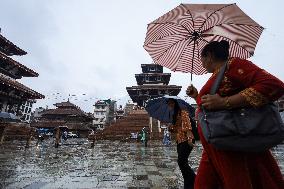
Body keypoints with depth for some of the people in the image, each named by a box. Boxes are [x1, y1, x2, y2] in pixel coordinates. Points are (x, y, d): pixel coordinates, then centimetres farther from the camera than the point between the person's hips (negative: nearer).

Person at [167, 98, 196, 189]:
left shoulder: (183, 112, -7)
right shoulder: (174, 115, 18)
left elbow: (188, 125, -19)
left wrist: (189, 138, -30)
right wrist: (171, 129, 1)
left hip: (186, 140, -9)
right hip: (179, 141, 9)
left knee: (181, 162, -12)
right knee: (183, 162, 10)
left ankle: (195, 181, 4)